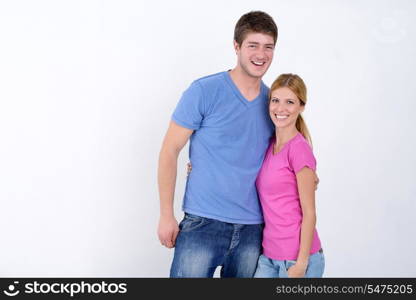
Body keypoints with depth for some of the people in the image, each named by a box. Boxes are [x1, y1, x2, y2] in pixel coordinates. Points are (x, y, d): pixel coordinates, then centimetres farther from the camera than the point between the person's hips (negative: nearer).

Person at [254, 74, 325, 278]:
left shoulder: (299, 149, -14)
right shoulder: (269, 145, 6)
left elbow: (309, 213, -12)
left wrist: (301, 263, -13)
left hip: (297, 257, -6)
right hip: (269, 256, 6)